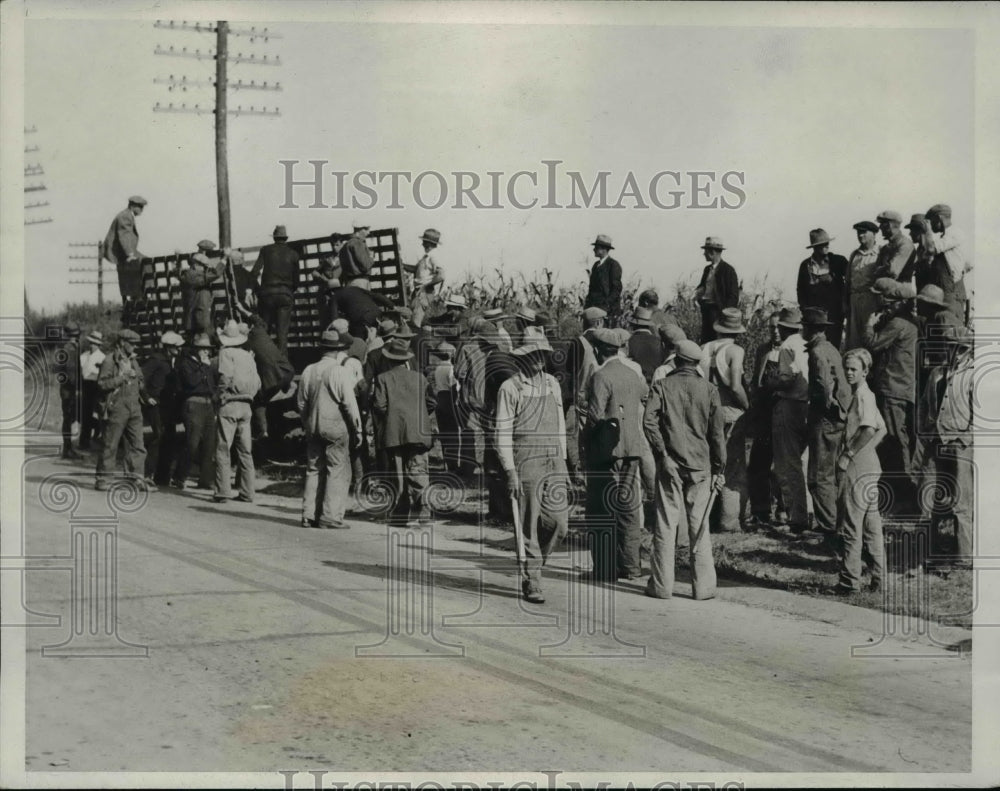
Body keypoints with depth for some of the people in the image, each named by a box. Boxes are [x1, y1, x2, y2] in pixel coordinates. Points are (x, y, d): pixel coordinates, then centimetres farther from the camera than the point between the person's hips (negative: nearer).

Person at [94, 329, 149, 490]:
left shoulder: (133, 361, 16)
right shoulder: (110, 360, -6)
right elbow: (102, 383, -14)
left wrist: (147, 396, 7)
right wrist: (123, 377, -17)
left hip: (134, 408, 7)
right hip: (116, 407, -7)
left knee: (137, 445, 3)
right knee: (110, 445, -1)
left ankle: (136, 478, 5)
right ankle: (102, 478, 7)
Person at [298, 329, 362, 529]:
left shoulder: (308, 371, 7)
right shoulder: (339, 372, -11)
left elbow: (301, 402, 12)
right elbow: (349, 405, -11)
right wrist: (357, 430, -4)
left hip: (313, 428, 6)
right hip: (336, 428, -6)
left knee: (313, 471, 12)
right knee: (338, 471, -1)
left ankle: (309, 515, 11)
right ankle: (331, 516, -5)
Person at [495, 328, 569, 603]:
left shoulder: (552, 383, 14)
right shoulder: (510, 388, -4)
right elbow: (503, 433, -6)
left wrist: (563, 462, 15)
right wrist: (510, 472, -11)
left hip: (554, 461, 5)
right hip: (526, 460, -5)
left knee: (560, 525, 0)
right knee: (530, 526, -2)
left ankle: (533, 563, 24)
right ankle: (531, 580, 9)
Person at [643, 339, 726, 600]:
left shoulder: (662, 386, 1)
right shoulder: (709, 389, 3)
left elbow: (649, 420, -12)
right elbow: (717, 432, 2)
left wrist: (662, 454, -9)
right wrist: (719, 469, 6)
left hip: (670, 464, -1)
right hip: (700, 465, 1)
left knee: (666, 524, 4)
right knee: (699, 526, 5)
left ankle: (661, 585, 6)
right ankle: (703, 586, 5)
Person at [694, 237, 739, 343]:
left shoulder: (728, 270, -8)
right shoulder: (707, 269, 15)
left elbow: (733, 295, -10)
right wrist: (698, 291, 2)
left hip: (718, 310, -8)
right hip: (706, 309, 8)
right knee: (705, 339, 8)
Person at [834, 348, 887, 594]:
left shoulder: (862, 394, -14)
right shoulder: (864, 394, 14)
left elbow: (869, 430, -26)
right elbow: (881, 430, 20)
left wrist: (848, 454, -18)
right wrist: (860, 450, 10)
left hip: (857, 468, -10)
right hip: (868, 467, 10)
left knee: (850, 526, -3)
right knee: (871, 525, 13)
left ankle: (850, 581, 1)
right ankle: (878, 578, 17)